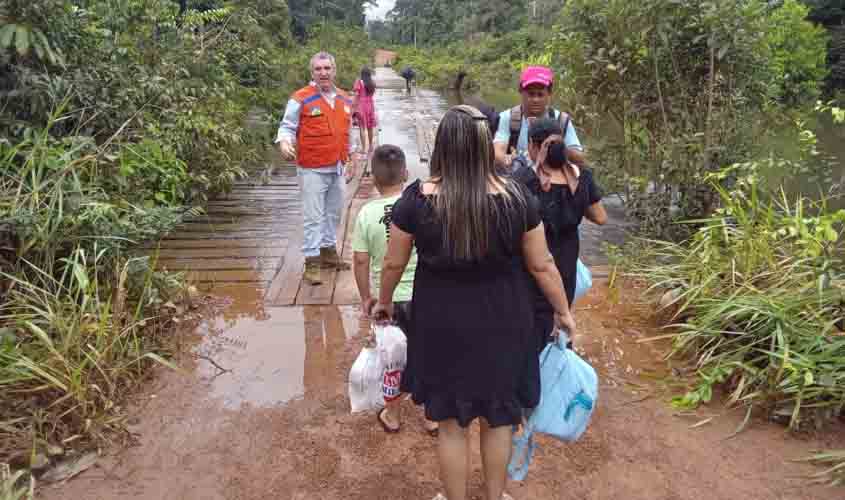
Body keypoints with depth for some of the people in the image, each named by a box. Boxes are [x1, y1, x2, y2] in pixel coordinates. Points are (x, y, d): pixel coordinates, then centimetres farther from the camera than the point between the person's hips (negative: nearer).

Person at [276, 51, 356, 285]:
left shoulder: (345, 99, 10)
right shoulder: (301, 99, -8)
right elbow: (287, 127, -7)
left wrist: (350, 159, 18)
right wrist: (284, 142, -29)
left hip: (337, 169, 6)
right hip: (313, 170, -6)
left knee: (334, 213, 16)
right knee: (313, 217, -4)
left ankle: (329, 251, 31)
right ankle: (312, 262, 2)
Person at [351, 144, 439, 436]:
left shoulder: (367, 213, -10)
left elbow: (360, 260, -6)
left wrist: (366, 297, 7)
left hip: (387, 298, 0)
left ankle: (392, 415, 35)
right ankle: (432, 417, 30)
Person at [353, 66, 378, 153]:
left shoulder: (359, 82, -6)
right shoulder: (372, 83, 8)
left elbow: (357, 95, -11)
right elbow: (372, 94, 8)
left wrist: (355, 107, -10)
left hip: (361, 105, -5)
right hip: (370, 104, 5)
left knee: (362, 128, -2)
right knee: (370, 127, 15)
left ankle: (364, 148, -4)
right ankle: (370, 146, 28)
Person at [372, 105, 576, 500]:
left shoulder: (416, 199, -15)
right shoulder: (516, 197, -13)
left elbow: (394, 263, -4)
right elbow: (542, 266, -5)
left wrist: (384, 302, 16)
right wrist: (563, 311, 11)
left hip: (443, 325, -1)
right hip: (501, 323, 1)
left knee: (451, 422, 19)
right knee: (498, 418, 23)